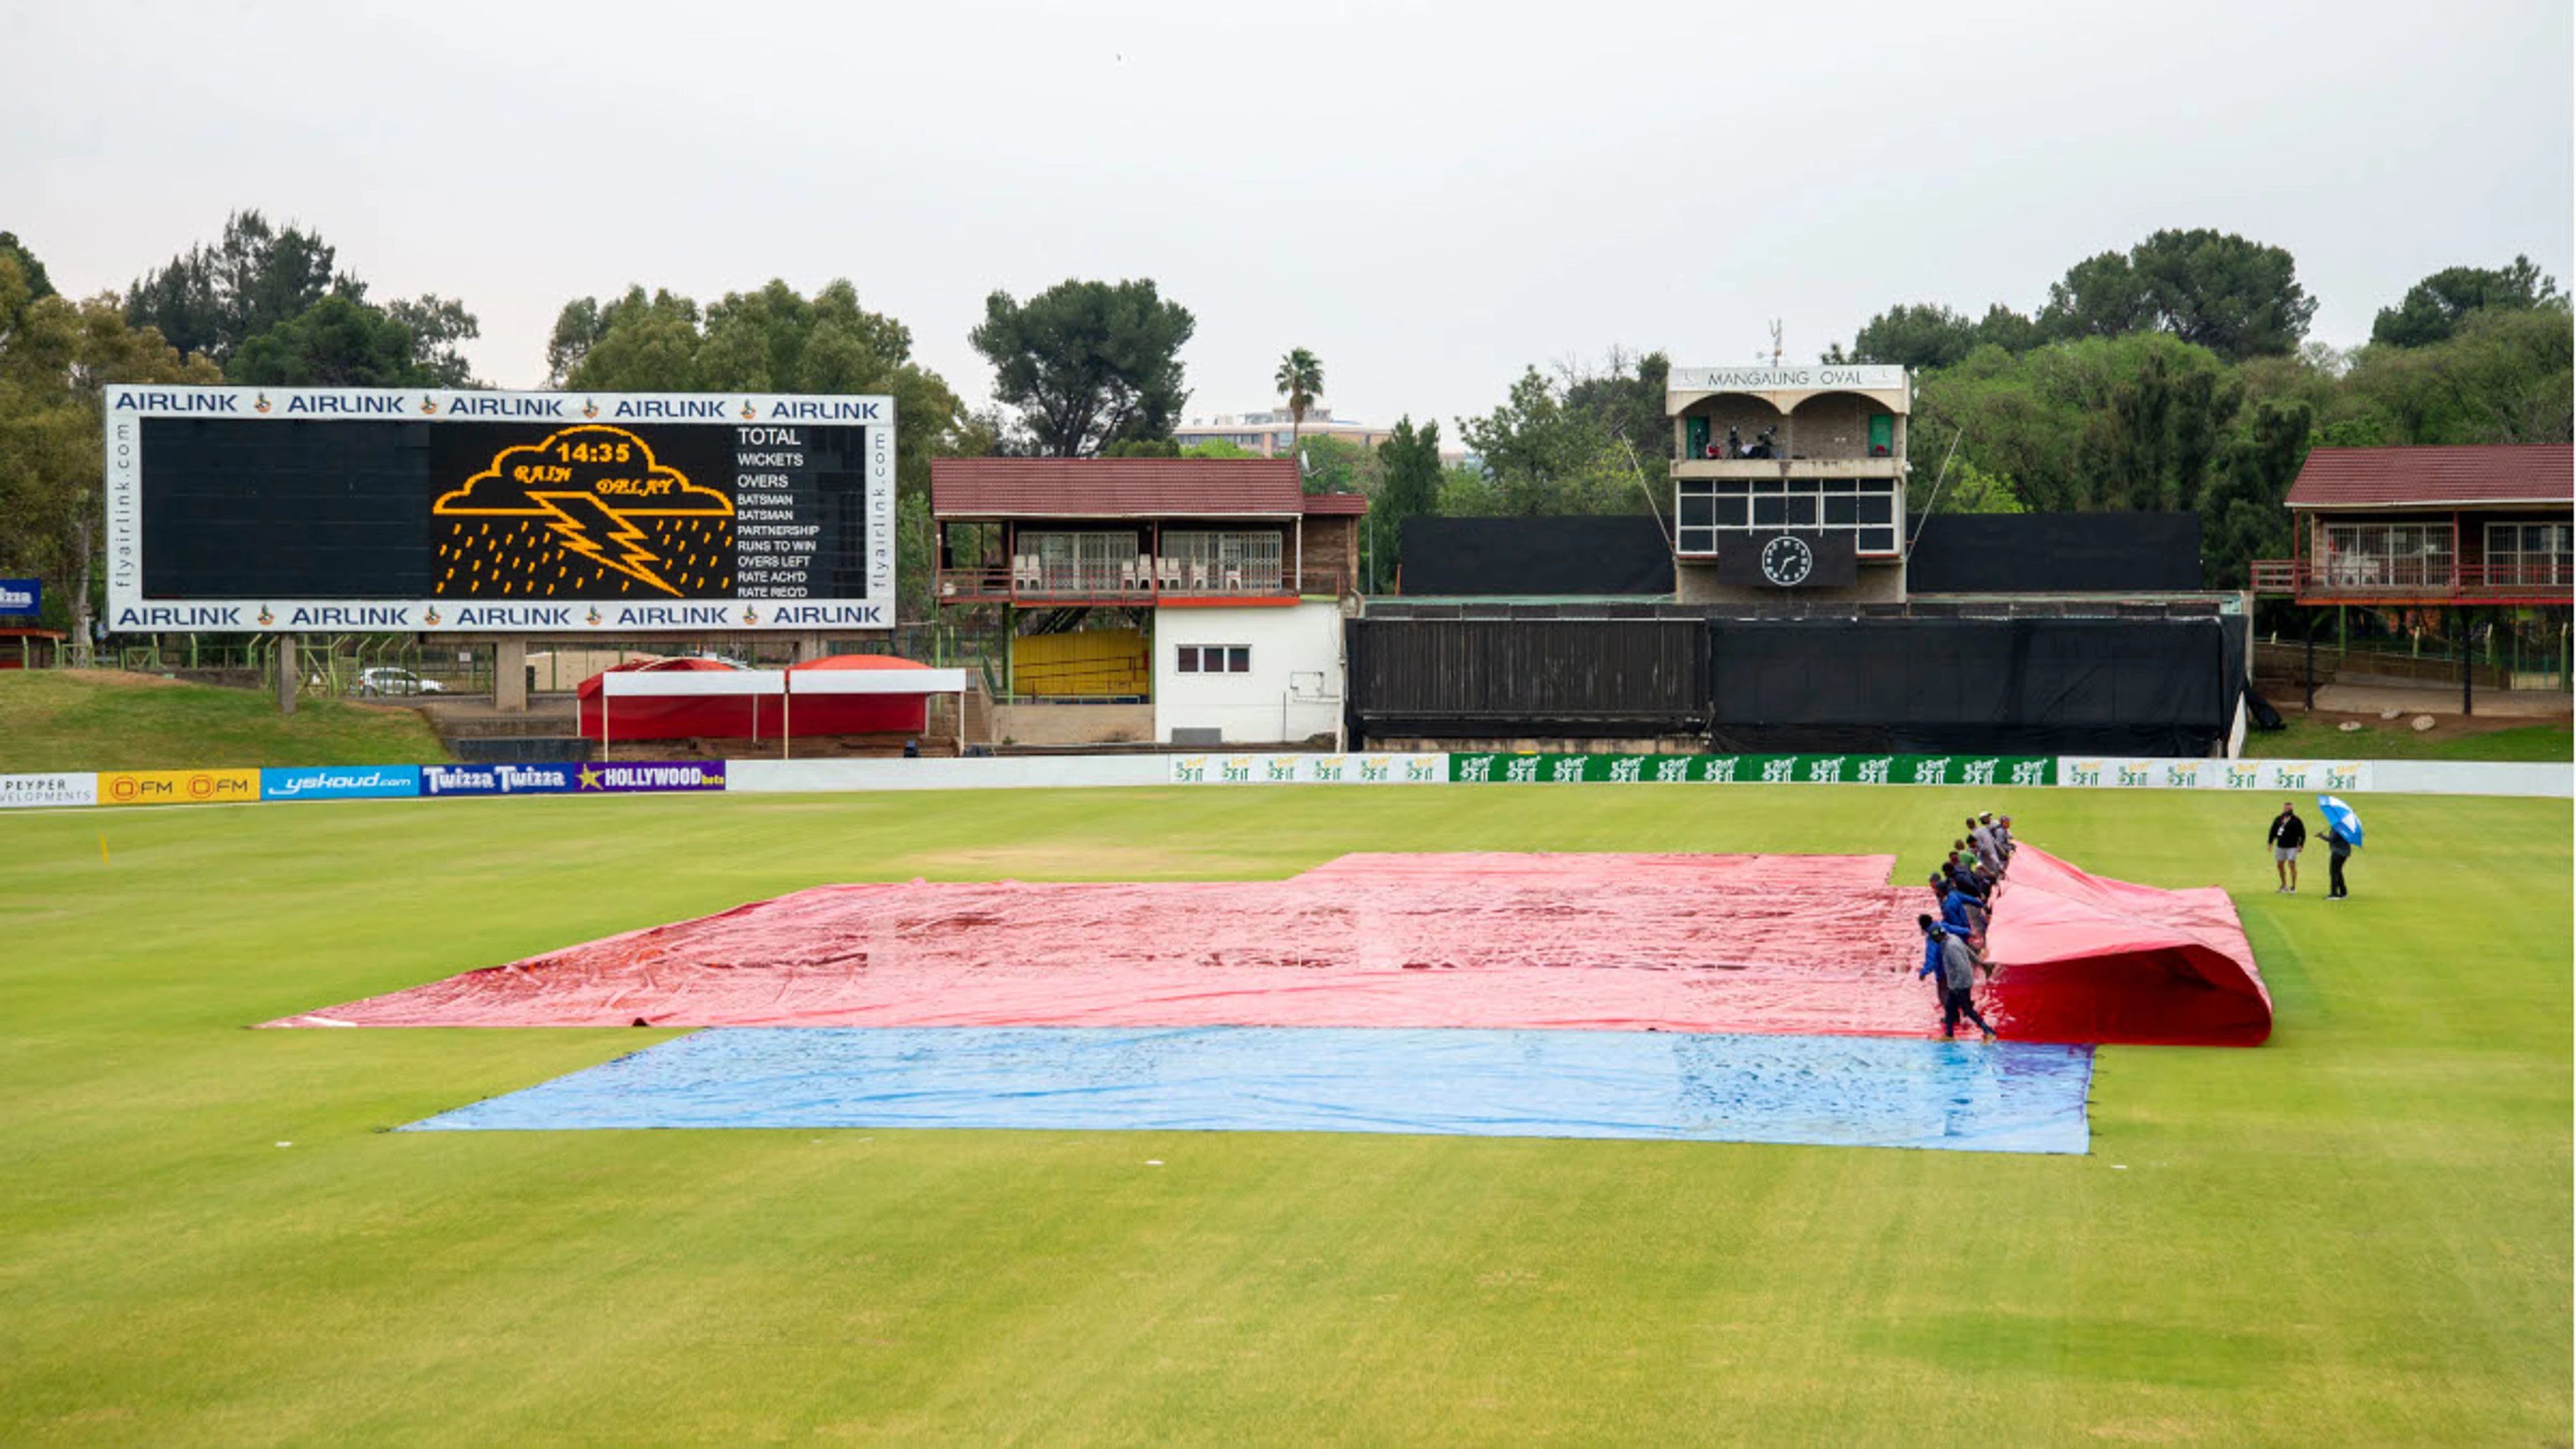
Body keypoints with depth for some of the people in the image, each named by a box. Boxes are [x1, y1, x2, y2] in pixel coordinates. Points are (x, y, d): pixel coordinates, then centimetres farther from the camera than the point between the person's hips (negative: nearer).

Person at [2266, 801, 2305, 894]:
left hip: (2292, 847, -5)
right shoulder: (2278, 819, 10)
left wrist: (2300, 845, -9)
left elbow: (2302, 834, -1)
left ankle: (2293, 887, -6)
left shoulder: (2296, 821, -2)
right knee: (2280, 865, 8)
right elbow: (2273, 832, 17)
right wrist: (2270, 843, 11)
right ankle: (2284, 886, 23)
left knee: (2292, 865, -10)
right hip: (2280, 847, 5)